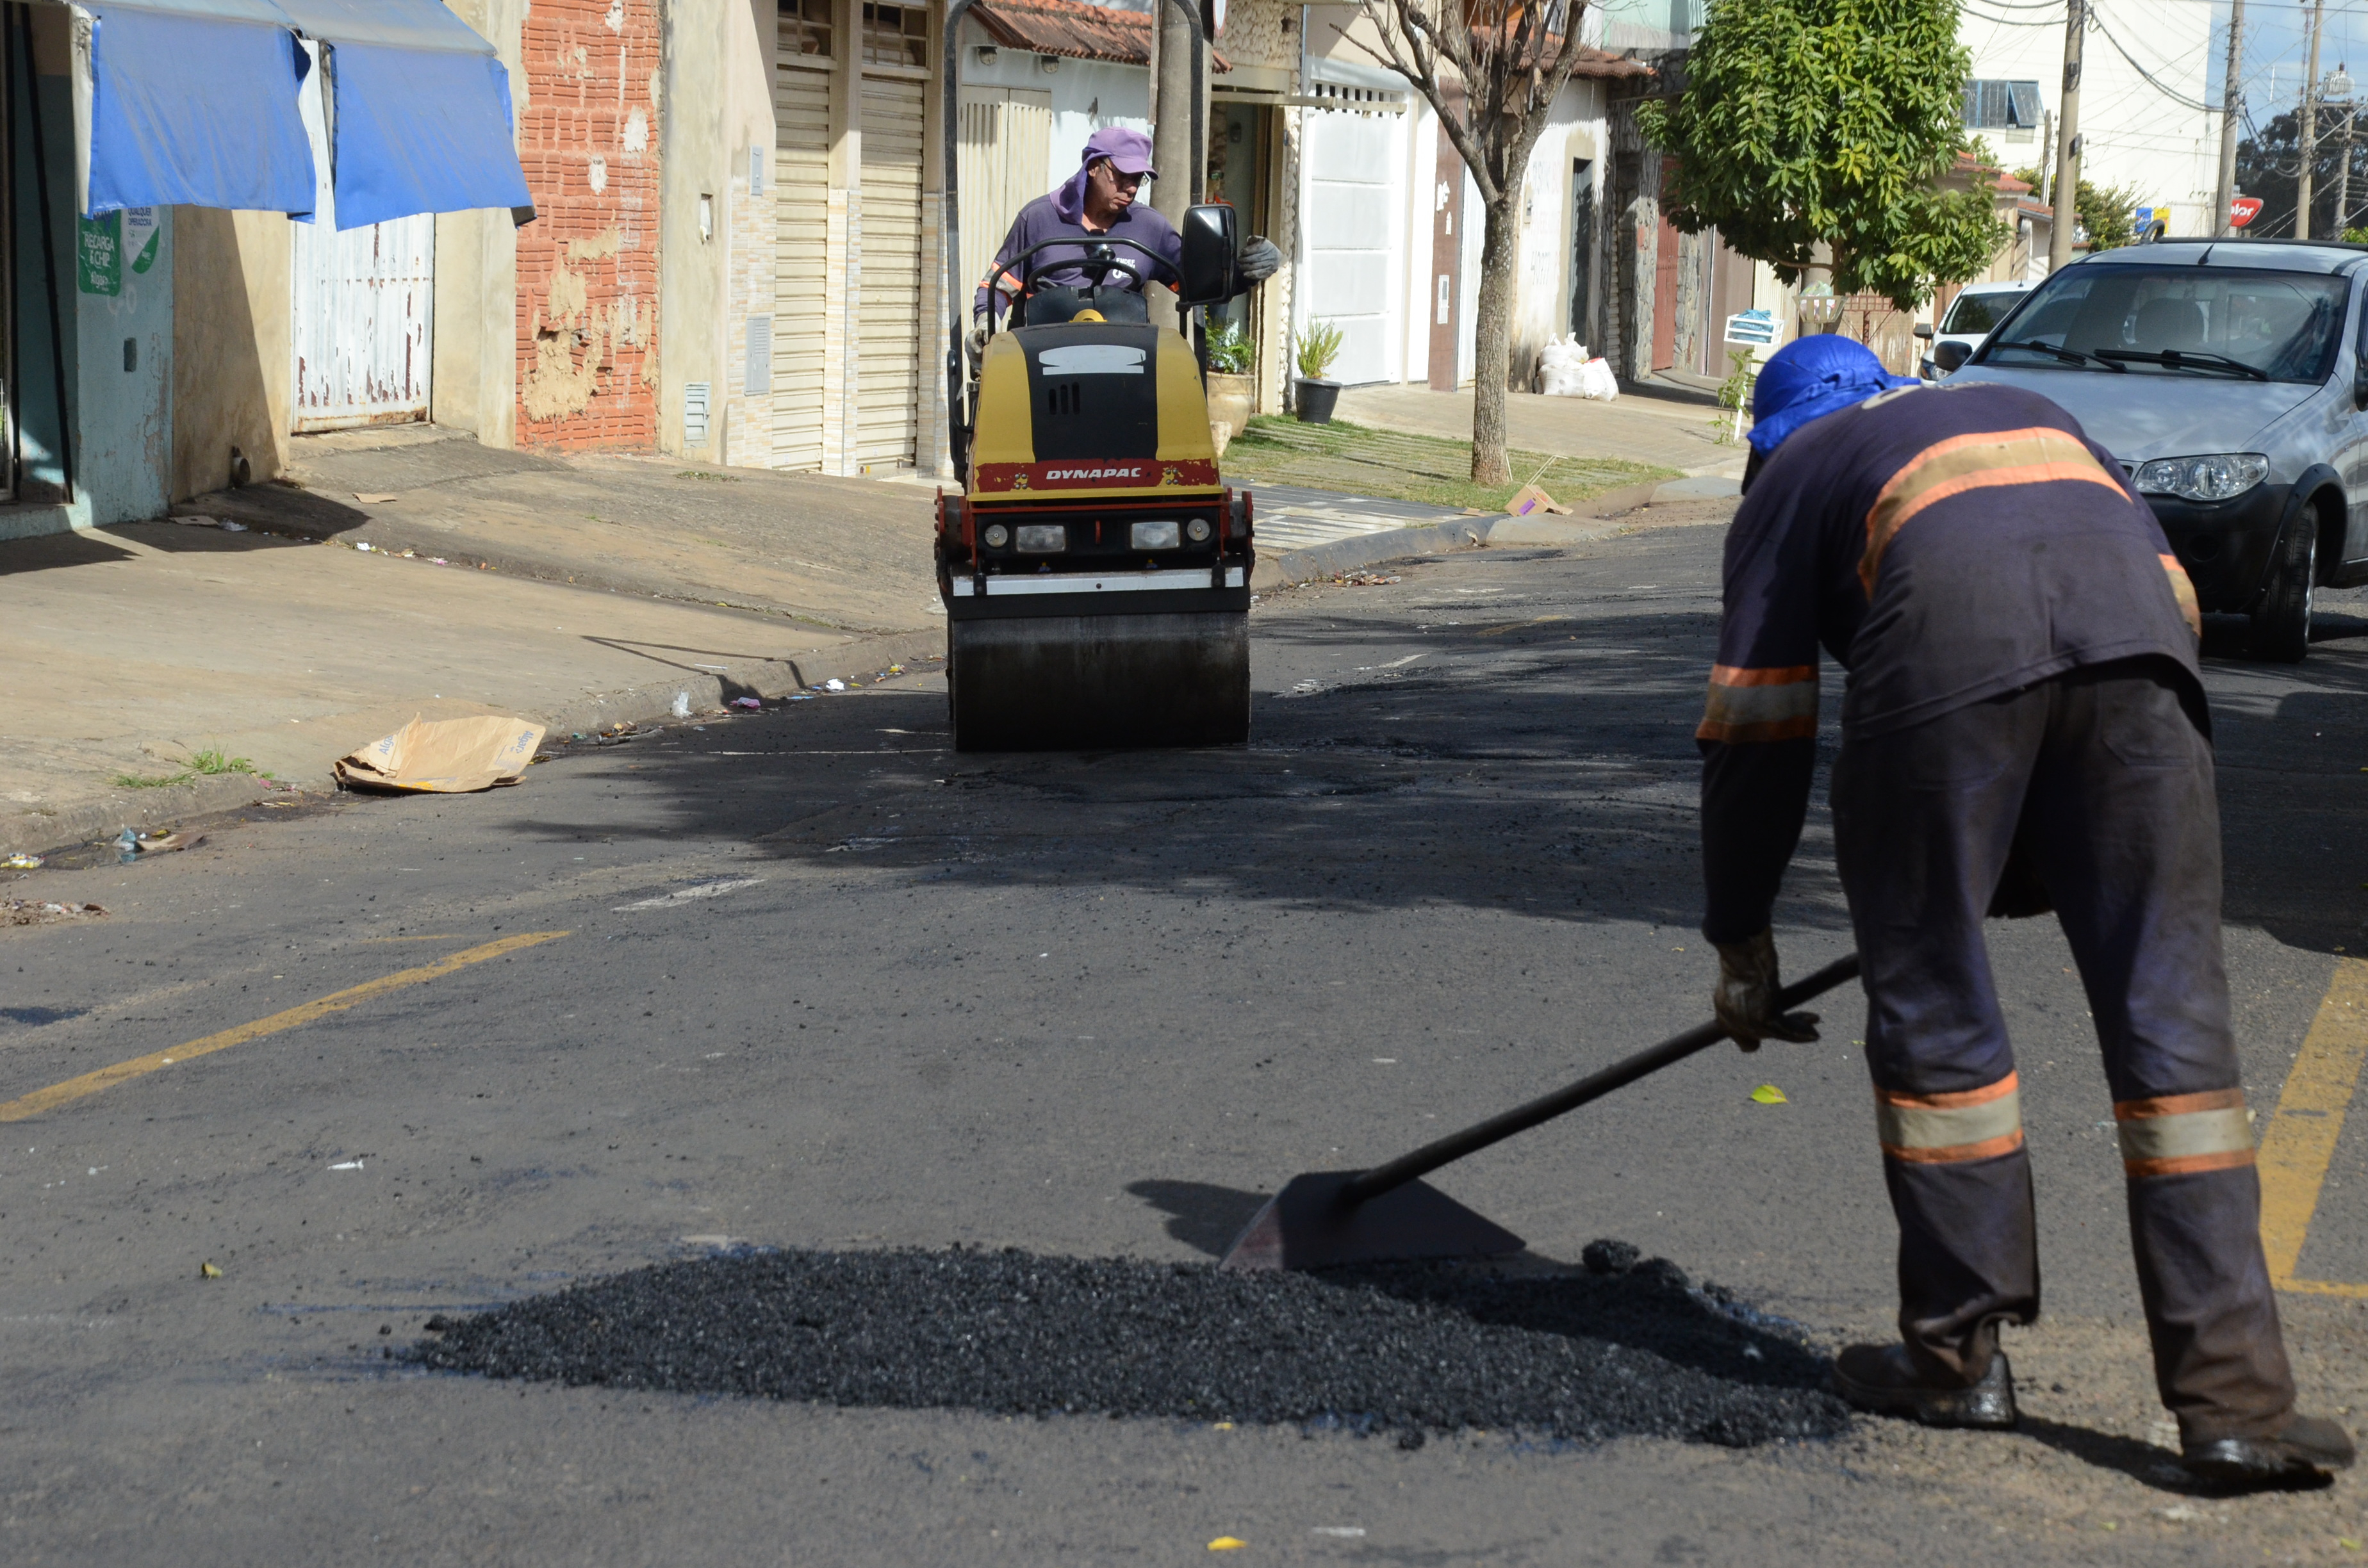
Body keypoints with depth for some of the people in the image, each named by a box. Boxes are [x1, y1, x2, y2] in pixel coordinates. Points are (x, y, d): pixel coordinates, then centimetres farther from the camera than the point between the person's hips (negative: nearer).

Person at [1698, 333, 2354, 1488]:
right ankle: (2233, 1398, 3)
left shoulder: (1795, 478, 32)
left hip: (1946, 631, -3)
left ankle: (1962, 1356, 20)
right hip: (2131, 631, 3)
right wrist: (2053, 859, 39)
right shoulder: (2030, 409, 43)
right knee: (2169, 1011, 5)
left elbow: (1755, 729, 25)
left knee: (1931, 1003, 12)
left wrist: (1742, 940, 33)